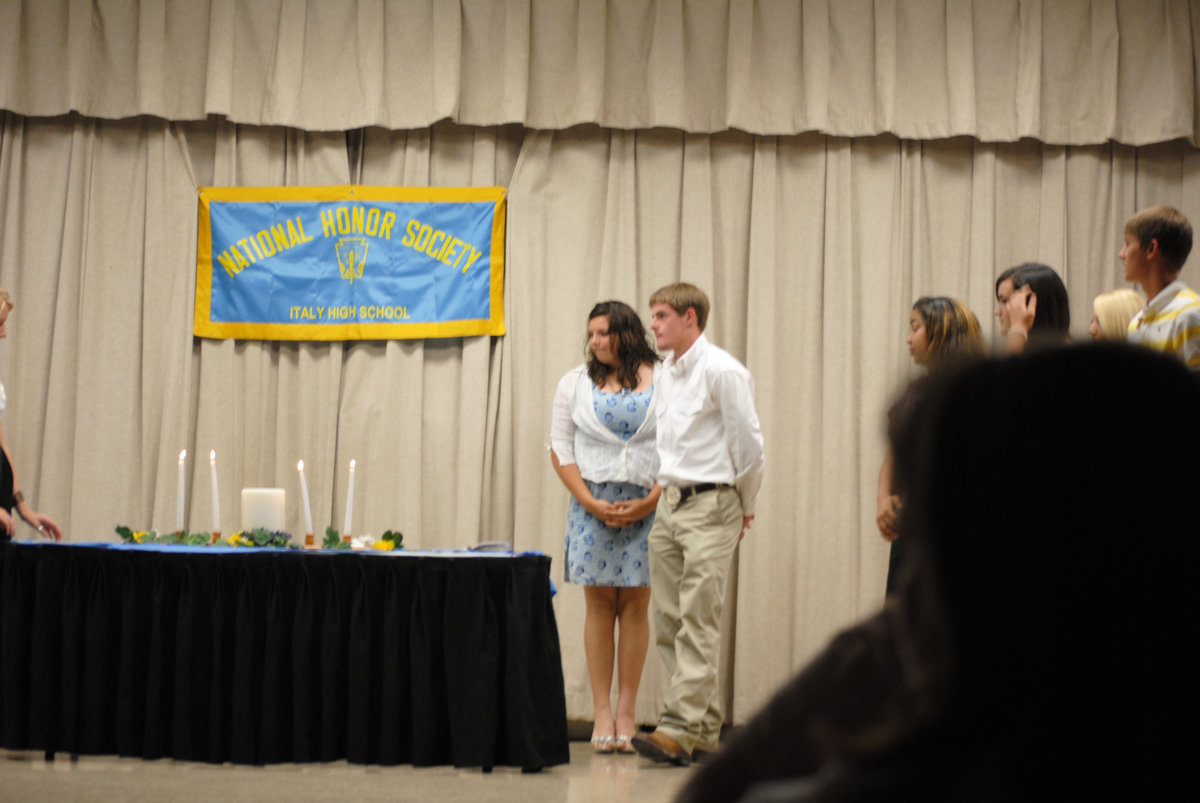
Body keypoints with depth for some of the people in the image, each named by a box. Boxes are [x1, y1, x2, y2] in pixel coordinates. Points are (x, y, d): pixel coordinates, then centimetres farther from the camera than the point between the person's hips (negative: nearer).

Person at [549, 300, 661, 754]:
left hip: (647, 506, -1)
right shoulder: (575, 383, 7)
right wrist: (592, 503, -5)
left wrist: (650, 500, -9)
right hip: (592, 504, 1)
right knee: (599, 604, 0)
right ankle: (601, 712, 3)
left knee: (635, 604, 0)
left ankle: (626, 712, 5)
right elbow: (561, 449, 6)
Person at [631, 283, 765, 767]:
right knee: (668, 622, 7)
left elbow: (749, 443, -8)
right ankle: (705, 726, 13)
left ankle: (681, 729, -15)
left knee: (698, 622, -11)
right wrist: (663, 493, 19)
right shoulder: (668, 372, 15)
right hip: (669, 506, 9)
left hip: (710, 506, -9)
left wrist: (744, 505, 2)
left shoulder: (722, 371, -11)